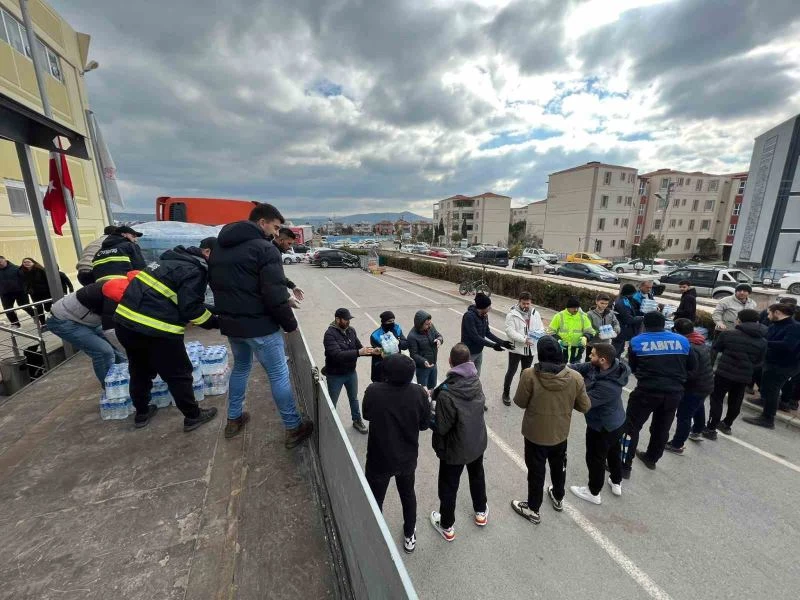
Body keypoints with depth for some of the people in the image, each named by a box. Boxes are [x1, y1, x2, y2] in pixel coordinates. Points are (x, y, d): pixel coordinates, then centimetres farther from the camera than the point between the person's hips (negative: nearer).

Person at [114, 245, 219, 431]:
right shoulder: (193, 271, -12)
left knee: (140, 370, 27)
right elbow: (191, 309, -17)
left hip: (124, 322, 10)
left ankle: (141, 413, 44)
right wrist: (215, 322, -4)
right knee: (178, 375, 7)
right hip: (154, 330, -9)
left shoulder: (171, 260, 17)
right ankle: (193, 416, 21)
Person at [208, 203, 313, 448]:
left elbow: (216, 285, 18)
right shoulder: (264, 248, -16)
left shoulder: (219, 247, 12)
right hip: (259, 325, -8)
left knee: (240, 366, 27)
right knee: (279, 375, 3)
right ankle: (293, 428, 13)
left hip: (230, 323, 8)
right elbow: (275, 293, -22)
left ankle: (234, 419, 38)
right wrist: (290, 323, -10)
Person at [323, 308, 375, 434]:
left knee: (354, 398, 23)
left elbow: (359, 347, -1)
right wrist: (358, 352, -39)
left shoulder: (351, 330, -5)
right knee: (332, 402, 15)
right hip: (335, 375, -5)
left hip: (351, 372, 5)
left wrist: (372, 351, -20)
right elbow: (337, 355, -34)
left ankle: (357, 421, 44)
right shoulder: (330, 334, -24)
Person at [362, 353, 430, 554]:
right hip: (407, 458, 3)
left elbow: (367, 415, -6)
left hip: (379, 459, -2)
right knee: (408, 494, 29)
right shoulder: (419, 393, -23)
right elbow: (424, 424, -8)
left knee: (375, 500, 23)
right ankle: (409, 535, 51)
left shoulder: (373, 391, -27)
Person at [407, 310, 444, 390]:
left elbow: (438, 335, 5)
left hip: (433, 364, 7)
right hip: (422, 367, -6)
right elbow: (413, 354, -23)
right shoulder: (412, 336, -27)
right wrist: (423, 361, -39)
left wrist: (439, 339, -19)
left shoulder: (430, 327, -10)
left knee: (432, 386, 26)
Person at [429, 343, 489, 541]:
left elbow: (441, 427, -27)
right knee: (477, 475, 31)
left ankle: (446, 526, 41)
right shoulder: (476, 380, -15)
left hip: (455, 449, -5)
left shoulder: (447, 393, -34)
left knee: (448, 487, 19)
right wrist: (434, 394, -7)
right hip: (478, 442, 6)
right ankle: (481, 512, 55)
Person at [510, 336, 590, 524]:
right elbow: (584, 406, -5)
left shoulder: (530, 375, -27)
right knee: (558, 467, 29)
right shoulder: (575, 377, -18)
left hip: (535, 434, -3)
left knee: (536, 471, 17)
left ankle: (533, 509, 37)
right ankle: (558, 498, 54)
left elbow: (520, 402, -15)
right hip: (560, 434, 3)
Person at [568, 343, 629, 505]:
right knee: (613, 452, 29)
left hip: (602, 427, -8)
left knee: (595, 458, 14)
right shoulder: (597, 366, -18)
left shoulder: (607, 386, -40)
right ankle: (616, 483, 53)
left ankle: (593, 492, 36)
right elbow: (580, 368, -12)